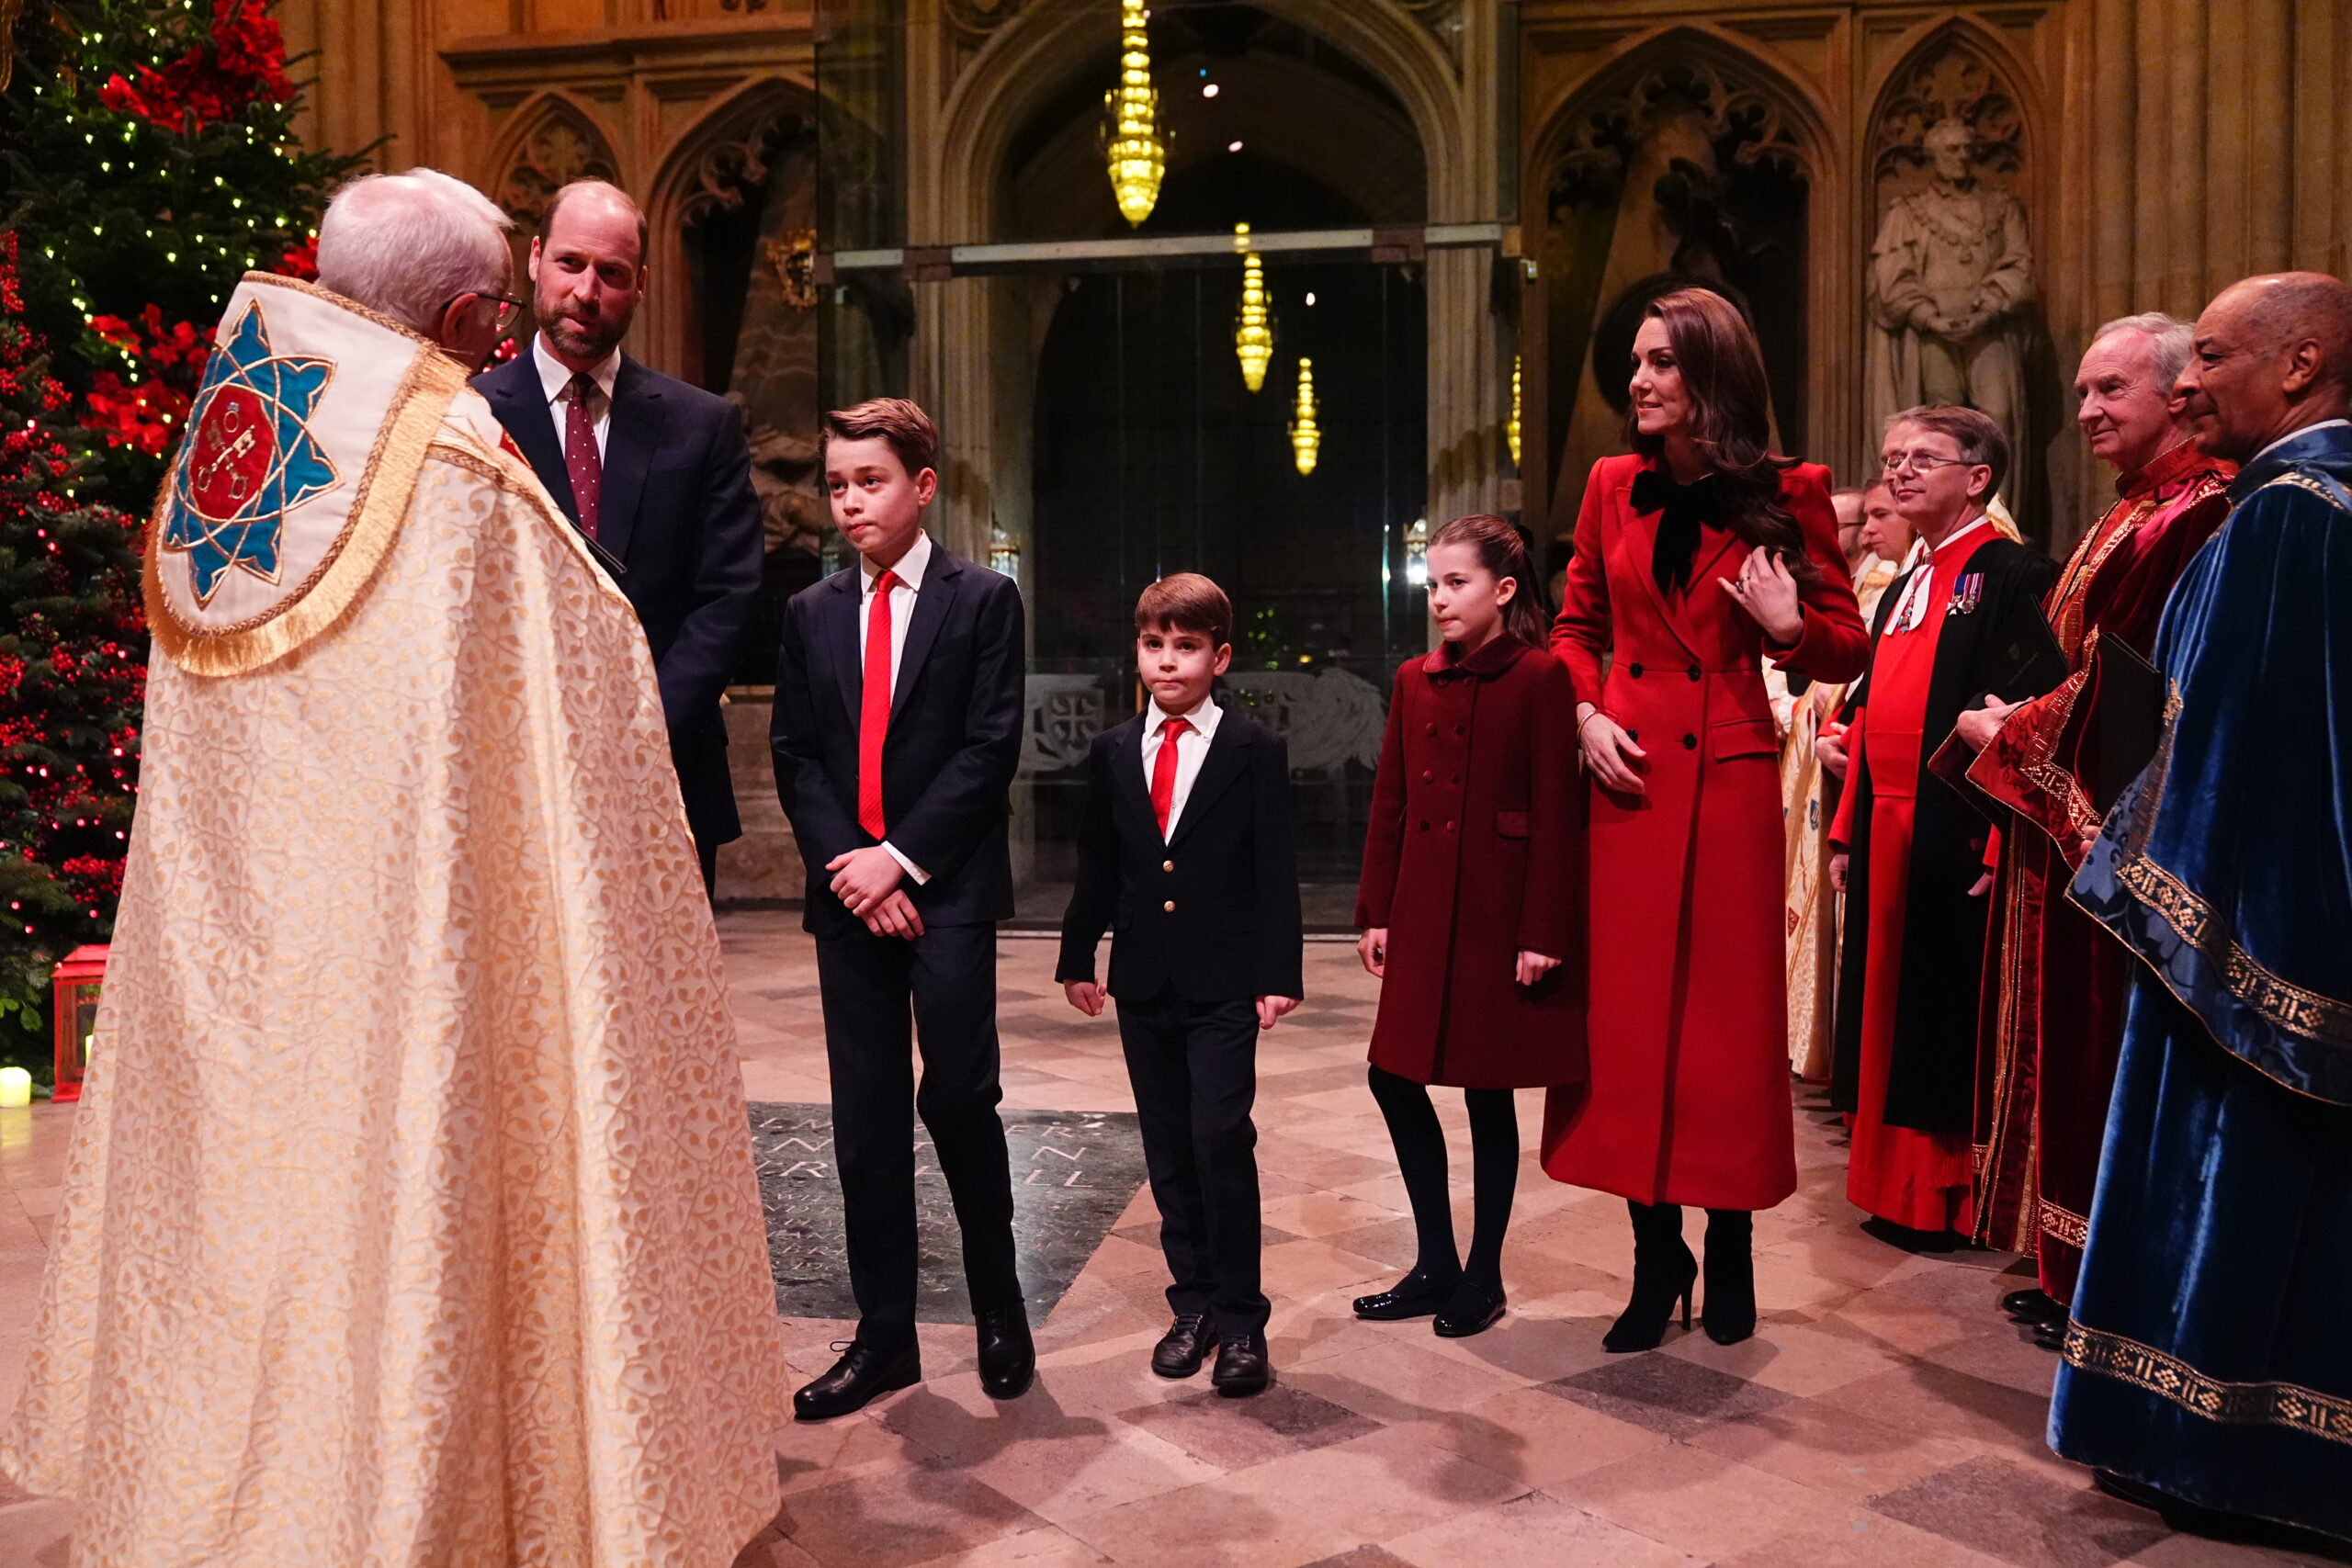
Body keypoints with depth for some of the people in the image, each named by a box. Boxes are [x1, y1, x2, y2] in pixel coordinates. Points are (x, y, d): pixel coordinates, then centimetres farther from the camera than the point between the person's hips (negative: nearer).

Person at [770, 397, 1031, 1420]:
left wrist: (902, 858, -13)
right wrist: (847, 866, -7)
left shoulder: (983, 600, 1)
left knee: (959, 1099, -5)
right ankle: (884, 1335, 16)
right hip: (848, 888, 4)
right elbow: (795, 756, 8)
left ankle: (999, 1308, 17)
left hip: (946, 888, -4)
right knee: (865, 1114, 6)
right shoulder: (811, 613, 13)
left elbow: (990, 749, -7)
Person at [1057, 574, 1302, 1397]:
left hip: (1224, 983, -4)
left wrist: (1278, 972, -10)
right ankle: (1193, 1301, 23)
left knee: (1221, 1139, -9)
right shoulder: (1113, 751, 9)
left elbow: (1276, 868, -5)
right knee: (1168, 1147, 10)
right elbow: (1097, 864, 13)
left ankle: (1240, 1316, 3)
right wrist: (1078, 956, 11)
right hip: (1143, 982, 4)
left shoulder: (1255, 749, -3)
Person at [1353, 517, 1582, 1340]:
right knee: (1395, 1078, 7)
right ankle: (1436, 1265, 23)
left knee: (1489, 1092, 4)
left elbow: (1555, 812, -10)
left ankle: (1483, 1276, 20)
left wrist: (1543, 933, -13)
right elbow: (1389, 803, 11)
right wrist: (1375, 913, 7)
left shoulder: (1540, 678, -7)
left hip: (1499, 915, -6)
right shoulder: (1414, 680, 10)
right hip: (1423, 910, 6)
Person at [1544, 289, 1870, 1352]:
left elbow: (1848, 649, 3)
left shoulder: (1785, 495, -1)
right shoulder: (1613, 485, 8)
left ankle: (1730, 1249, 23)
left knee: (1727, 1017, 5)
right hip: (1627, 774, 3)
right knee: (1628, 1015, 5)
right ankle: (1656, 1256, 19)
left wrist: (1786, 625, -17)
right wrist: (1586, 714, -1)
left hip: (1727, 776, -3)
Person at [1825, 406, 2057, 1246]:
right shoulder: (1902, 591, 17)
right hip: (1885, 834, 8)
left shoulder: (2014, 576, -9)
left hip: (1955, 837, -8)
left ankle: (1948, 1194, 13)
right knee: (1891, 1012, 13)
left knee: (1949, 1014, 1)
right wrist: (1847, 832, 16)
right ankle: (1896, 1182, 25)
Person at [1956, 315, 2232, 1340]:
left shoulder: (2197, 517, -16)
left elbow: (2127, 686, -20)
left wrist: (2007, 736, -8)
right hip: (2064, 821, 10)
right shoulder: (2131, 515, 16)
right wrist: (2016, 725, 4)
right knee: (2064, 1049, 15)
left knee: (2099, 1055, -1)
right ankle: (2067, 1265, 27)